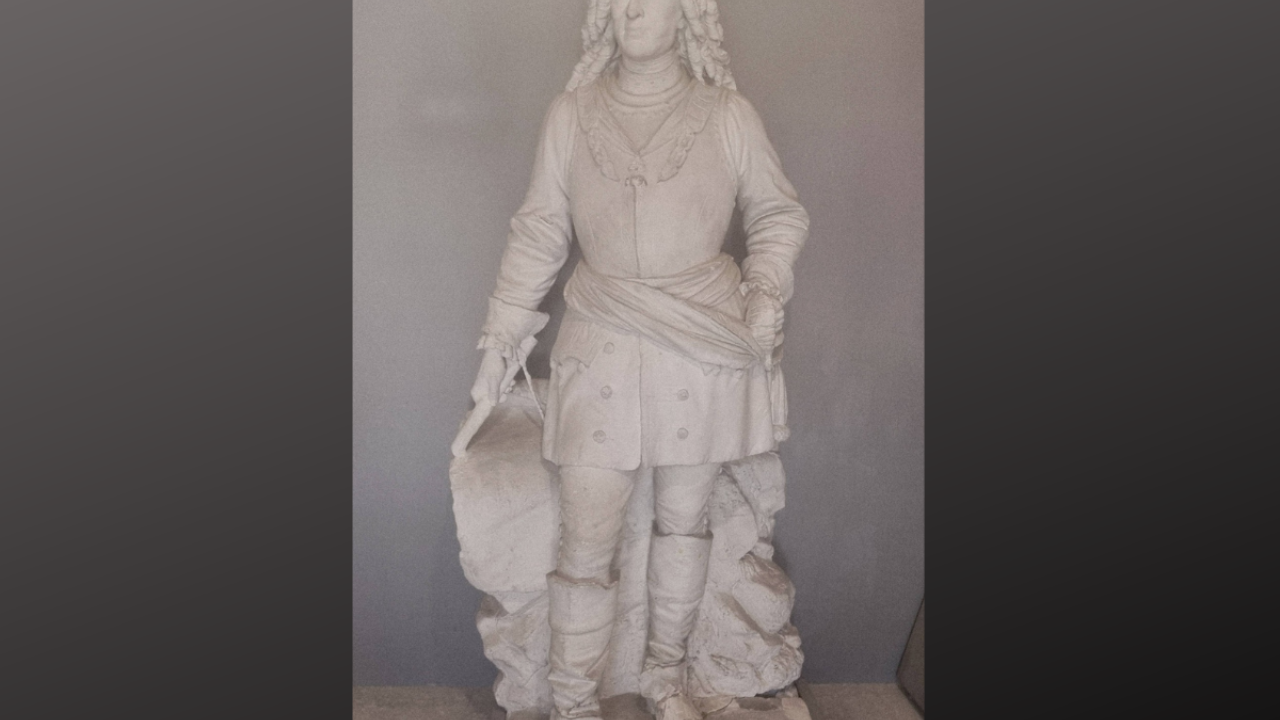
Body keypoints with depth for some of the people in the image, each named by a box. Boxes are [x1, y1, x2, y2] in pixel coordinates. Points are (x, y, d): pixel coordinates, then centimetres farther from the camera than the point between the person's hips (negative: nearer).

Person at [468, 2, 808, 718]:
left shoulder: (729, 115, 1)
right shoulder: (571, 114, 3)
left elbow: (779, 214, 11)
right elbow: (539, 231, 8)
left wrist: (766, 293, -4)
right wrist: (502, 337, 8)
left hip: (703, 352, 1)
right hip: (601, 355, 0)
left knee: (684, 520, 13)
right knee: (587, 539, 0)